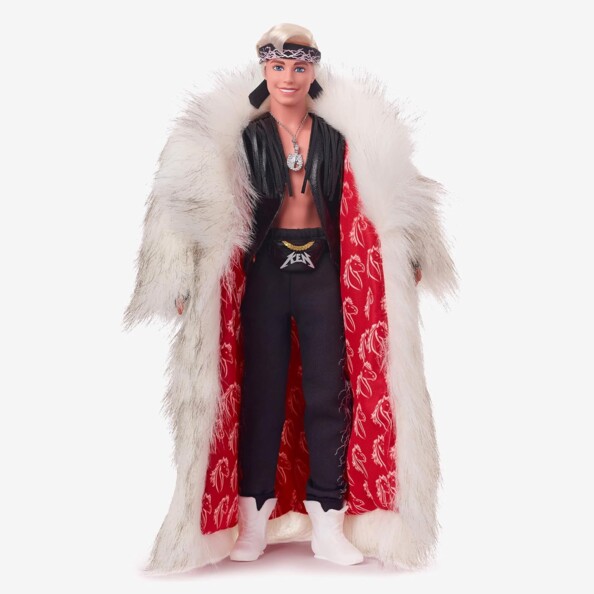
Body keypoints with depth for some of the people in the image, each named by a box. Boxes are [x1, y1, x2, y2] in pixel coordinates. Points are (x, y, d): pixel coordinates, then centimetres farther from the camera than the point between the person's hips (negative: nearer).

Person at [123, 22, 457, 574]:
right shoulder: (240, 135, 0)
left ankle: (326, 522, 10)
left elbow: (371, 207, 10)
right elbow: (213, 212, -3)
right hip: (263, 272, -1)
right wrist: (188, 281, -7)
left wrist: (409, 256, 5)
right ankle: (254, 519, 15)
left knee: (327, 393, 1)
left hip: (322, 272, 1)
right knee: (261, 390, 4)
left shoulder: (337, 136, 5)